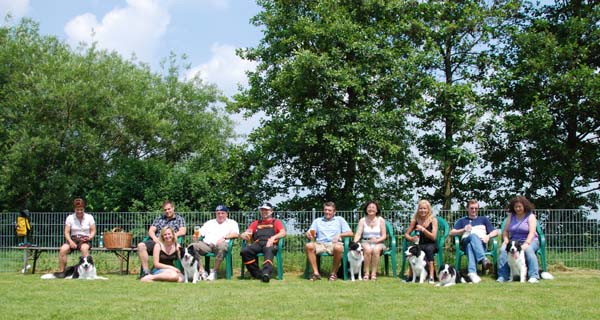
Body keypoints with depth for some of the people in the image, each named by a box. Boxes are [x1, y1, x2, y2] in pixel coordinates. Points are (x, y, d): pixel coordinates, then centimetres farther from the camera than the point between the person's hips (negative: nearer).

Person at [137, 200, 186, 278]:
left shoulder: (180, 219, 19)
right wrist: (154, 238, -5)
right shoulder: (159, 218, 30)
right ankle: (145, 271, -27)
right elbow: (151, 230, 18)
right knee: (141, 245, -26)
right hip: (156, 241, 4)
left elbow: (182, 231, 2)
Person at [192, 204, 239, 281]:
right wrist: (196, 236, -2)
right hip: (206, 244, 3)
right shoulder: (209, 223, 31)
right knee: (193, 246, -27)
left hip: (221, 244, -3)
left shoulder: (231, 223, 19)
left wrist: (224, 237, -15)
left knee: (221, 246, -40)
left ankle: (214, 271, -25)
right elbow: (200, 233, 22)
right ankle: (202, 271, -23)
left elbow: (236, 234, 0)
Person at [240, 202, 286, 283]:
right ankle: (257, 273, -26)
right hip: (257, 243, 3)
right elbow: (247, 232, 21)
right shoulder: (256, 223, 34)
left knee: (269, 250, -41)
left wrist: (273, 237, -12)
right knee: (244, 251, -30)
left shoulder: (276, 222, 26)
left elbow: (283, 233, 8)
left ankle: (266, 273, -59)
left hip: (270, 244, -3)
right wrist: (245, 235, -7)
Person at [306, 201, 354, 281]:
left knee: (338, 247, -38)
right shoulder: (317, 221, 25)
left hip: (334, 244, -2)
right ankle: (316, 273, -24)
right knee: (309, 246, -31)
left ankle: (334, 273, -20)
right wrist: (309, 234, -11)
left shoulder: (340, 219, 19)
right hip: (320, 244, 2)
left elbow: (350, 233, 10)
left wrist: (339, 235, -8)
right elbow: (308, 233, 15)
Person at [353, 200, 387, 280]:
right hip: (365, 242, 0)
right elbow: (358, 234, -3)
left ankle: (374, 273, -29)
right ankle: (366, 273, -28)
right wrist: (354, 243, -23)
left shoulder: (381, 220, 4)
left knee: (376, 250, -35)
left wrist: (377, 240, -19)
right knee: (368, 250, -35)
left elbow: (384, 235, 2)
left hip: (378, 243, 0)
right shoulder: (362, 220, 5)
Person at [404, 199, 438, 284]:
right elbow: (406, 234, 7)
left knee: (429, 249, -38)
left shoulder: (433, 220, -3)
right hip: (419, 245, 1)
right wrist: (411, 238, -16)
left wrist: (423, 229, -23)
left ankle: (431, 276, -39)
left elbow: (433, 237, -10)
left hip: (431, 245, -1)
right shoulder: (415, 220, 3)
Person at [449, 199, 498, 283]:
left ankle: (472, 272, -66)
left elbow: (495, 232, 21)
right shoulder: (462, 221, 33)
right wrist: (463, 230, -3)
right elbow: (451, 233, 16)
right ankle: (483, 259, -64)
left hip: (481, 244, 0)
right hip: (465, 242, 0)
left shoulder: (484, 219, 35)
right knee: (473, 236, -41)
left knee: (470, 246, -41)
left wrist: (488, 236, -2)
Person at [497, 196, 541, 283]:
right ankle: (502, 276, -28)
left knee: (528, 250, -38)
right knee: (503, 250, -27)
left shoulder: (530, 216, 1)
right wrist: (506, 241, -8)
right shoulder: (511, 216, 14)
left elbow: (532, 232, -12)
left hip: (529, 241, -3)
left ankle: (534, 276, -37)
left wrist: (526, 244, -27)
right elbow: (505, 231, 12)